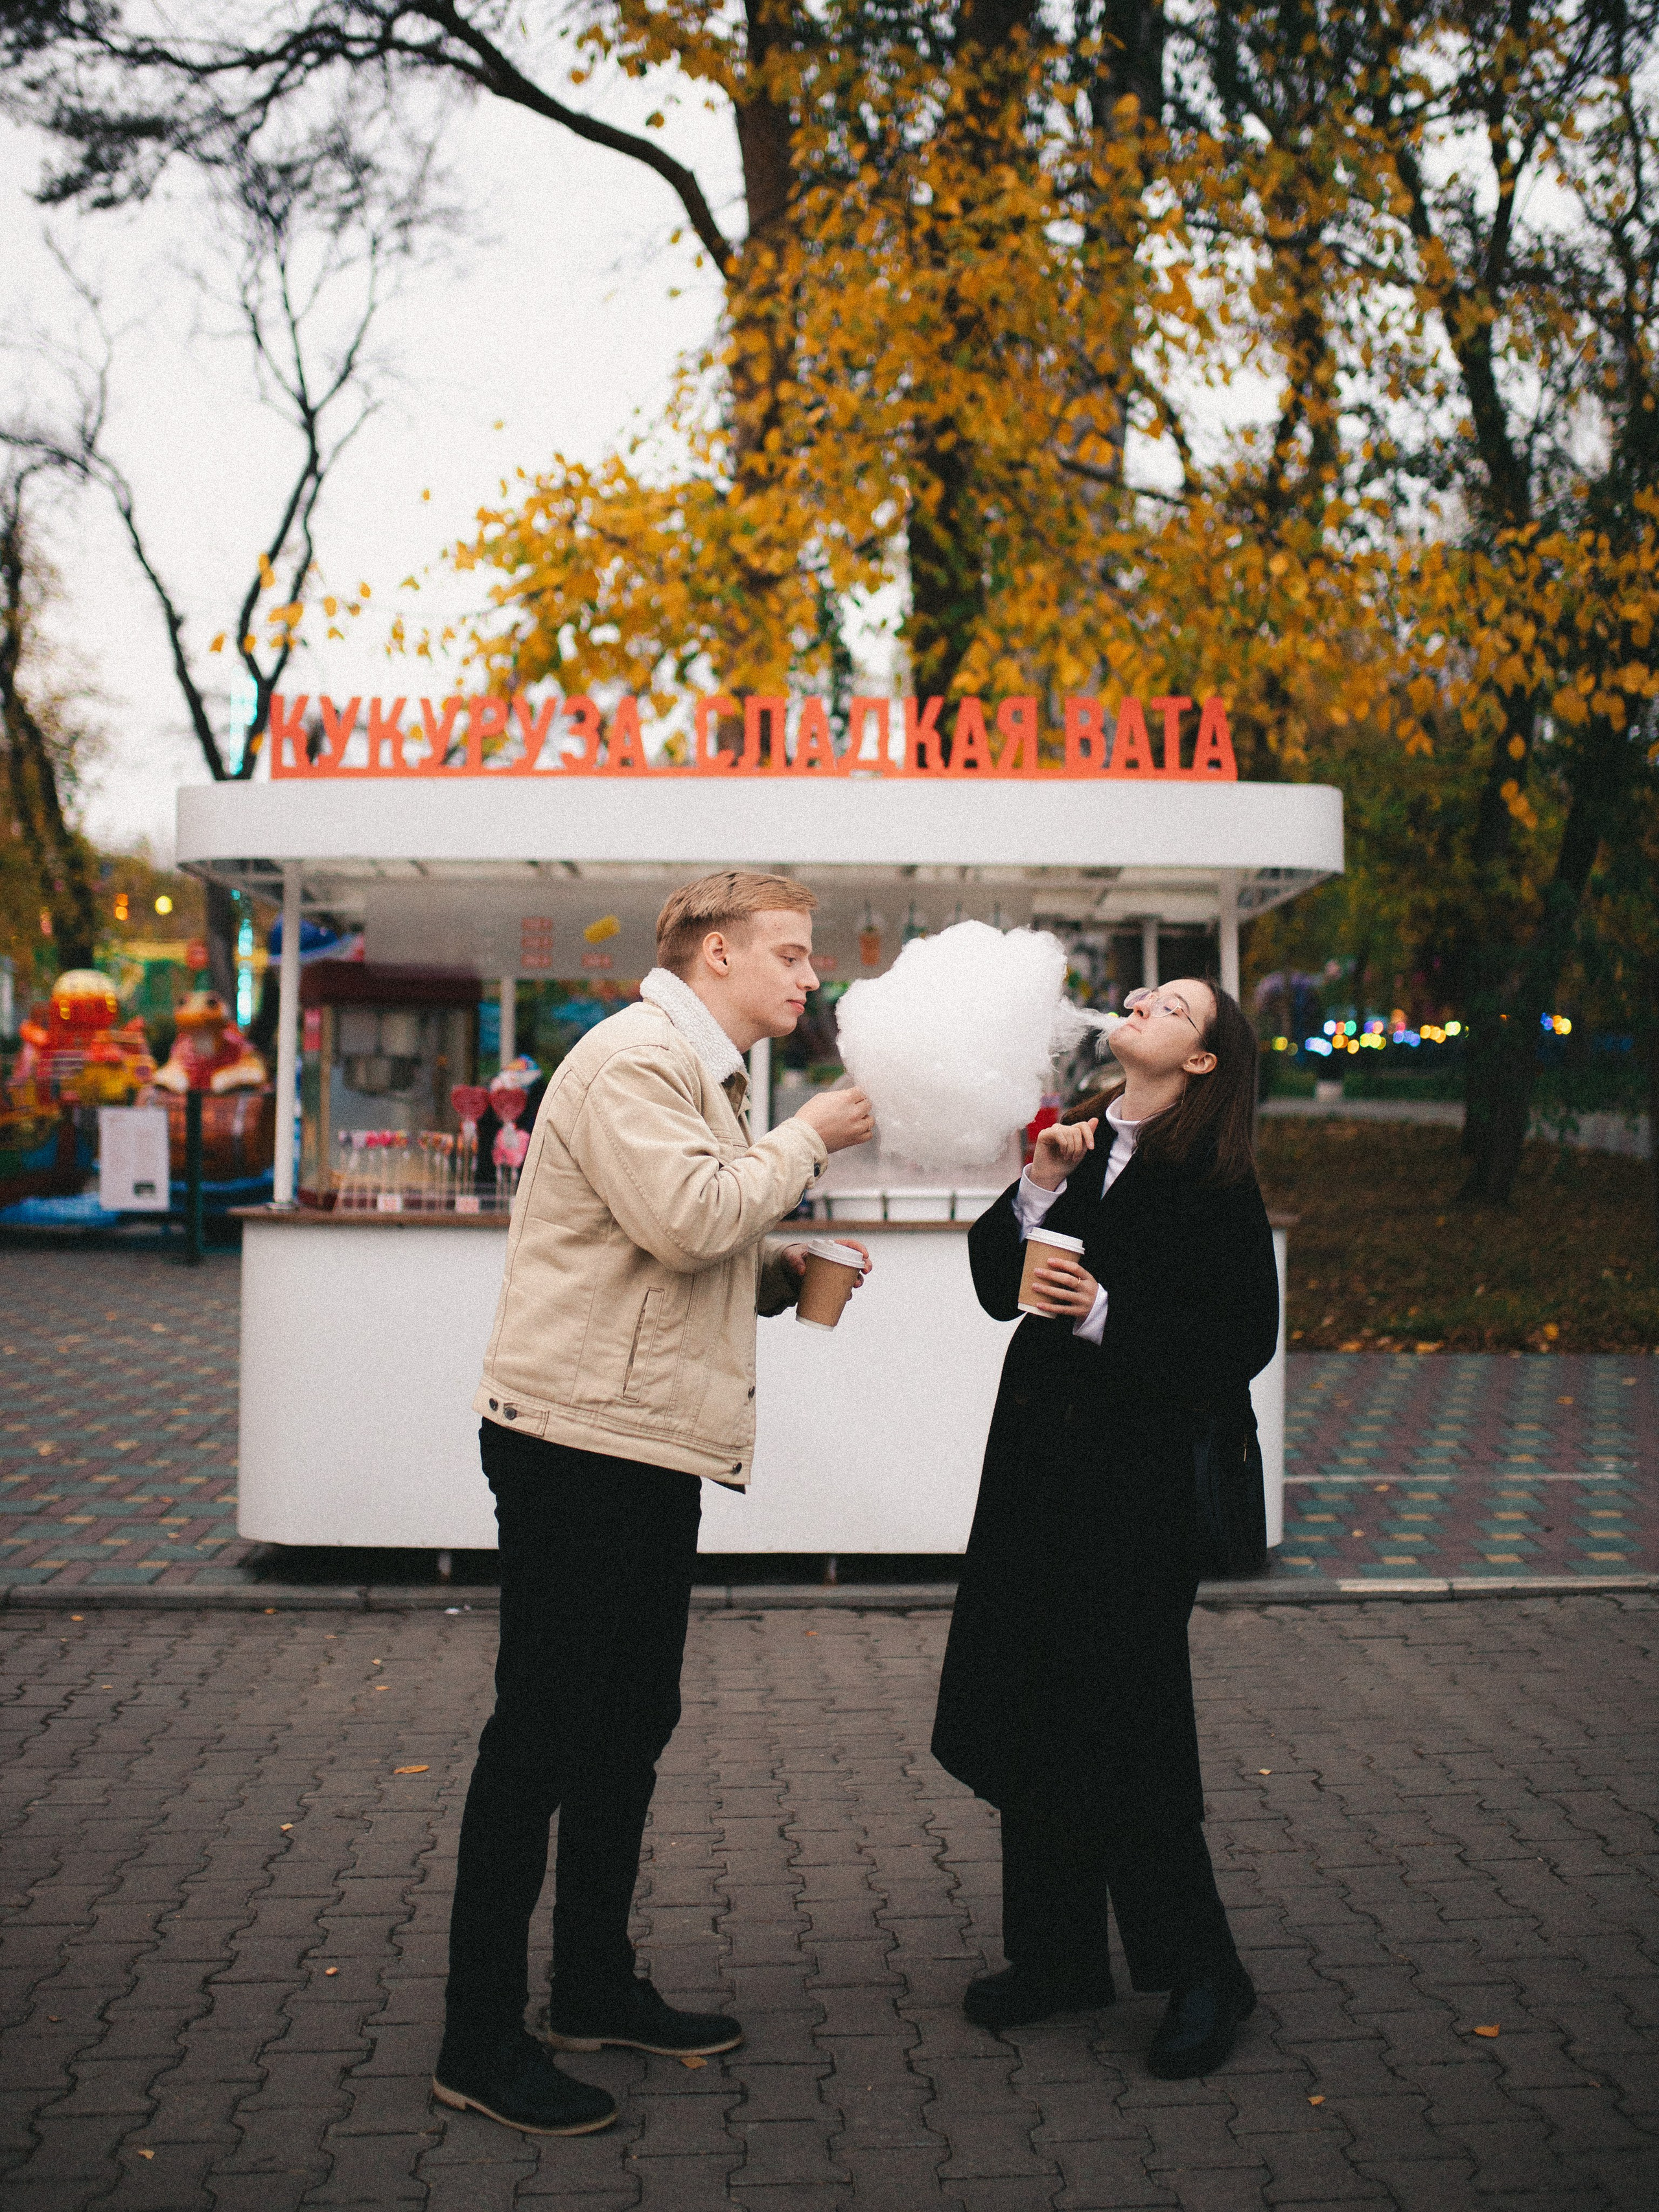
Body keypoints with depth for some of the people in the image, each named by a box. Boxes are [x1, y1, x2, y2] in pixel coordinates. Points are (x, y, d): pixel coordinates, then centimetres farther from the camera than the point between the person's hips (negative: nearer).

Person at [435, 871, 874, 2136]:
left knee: (632, 1726, 17)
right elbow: (684, 1219, -26)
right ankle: (481, 2042, 6)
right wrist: (808, 1140, -13)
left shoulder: (704, 1075, 21)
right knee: (542, 1735, -4)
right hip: (582, 1438, -11)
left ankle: (597, 1987, 30)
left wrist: (782, 1269, 7)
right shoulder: (633, 1059, -13)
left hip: (648, 1445, 11)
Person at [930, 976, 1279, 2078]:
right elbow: (998, 1285, 7)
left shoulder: (1216, 1182, -7)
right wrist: (1038, 1188, -7)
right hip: (1040, 1453, 7)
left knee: (1122, 1726, -3)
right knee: (1029, 1711, 11)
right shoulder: (1078, 1143, 10)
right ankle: (1059, 1954, 26)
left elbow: (1244, 1338, -13)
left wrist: (1106, 1314, -20)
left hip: (1141, 1475, -6)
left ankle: (1200, 1973, 15)